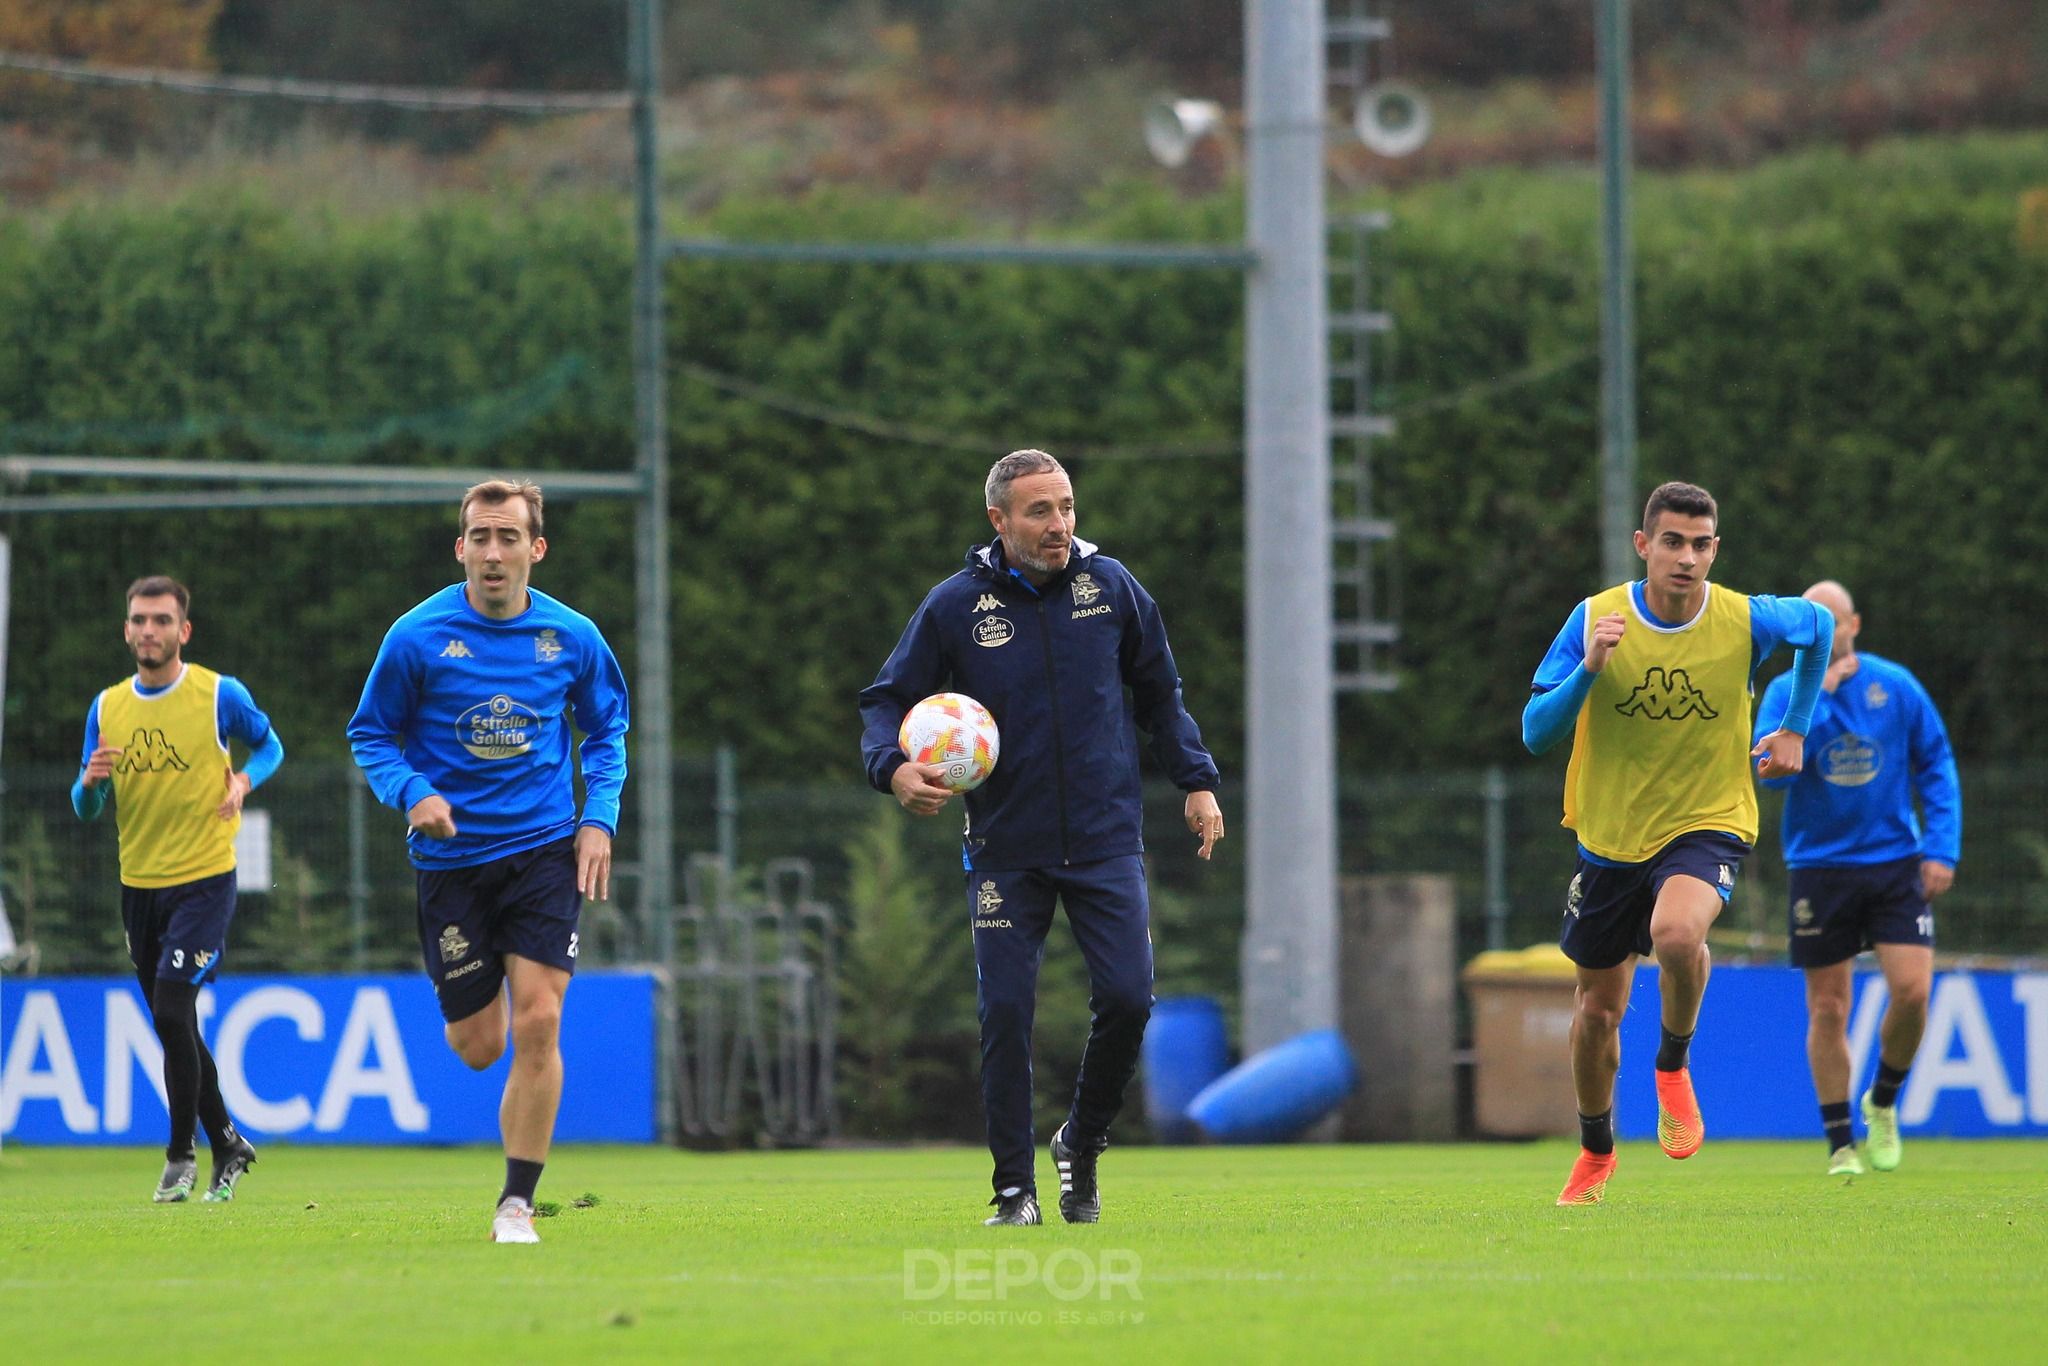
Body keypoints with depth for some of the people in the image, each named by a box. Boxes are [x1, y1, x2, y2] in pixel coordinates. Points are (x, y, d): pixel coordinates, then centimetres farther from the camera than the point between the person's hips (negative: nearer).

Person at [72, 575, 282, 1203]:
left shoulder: (220, 695, -5)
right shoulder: (107, 707, 5)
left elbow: (269, 745, 11)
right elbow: (86, 808, 8)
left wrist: (242, 781, -9)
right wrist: (91, 780, -15)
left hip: (204, 879, -5)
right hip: (138, 885, 5)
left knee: (172, 1012, -16)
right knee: (176, 1030, 10)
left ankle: (180, 1156, -3)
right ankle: (227, 1145, 26)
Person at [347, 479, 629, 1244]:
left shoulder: (572, 637, -1)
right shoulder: (418, 637, -8)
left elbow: (607, 728, 15)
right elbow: (370, 734, 2)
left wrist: (600, 817, 1)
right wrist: (412, 793, -17)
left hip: (544, 847, 1)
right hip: (452, 858, -1)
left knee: (537, 1023, -14)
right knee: (477, 1046, 3)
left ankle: (517, 1204, -3)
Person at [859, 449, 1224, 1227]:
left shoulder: (1110, 587, 1)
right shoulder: (956, 606, -4)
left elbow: (1159, 692, 15)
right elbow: (887, 699, 3)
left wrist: (1196, 782, 8)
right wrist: (895, 768, -17)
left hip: (1105, 840, 1)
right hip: (1007, 849, -1)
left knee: (1126, 996, -11)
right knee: (1006, 1013, -5)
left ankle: (1082, 1145, 14)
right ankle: (1014, 1189, 6)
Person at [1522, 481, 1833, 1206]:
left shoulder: (1747, 621, -10)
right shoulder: (1595, 618, -11)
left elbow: (1818, 626, 14)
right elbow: (1535, 733, -12)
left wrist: (1794, 730, 11)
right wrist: (1590, 668, -27)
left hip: (1707, 823, -2)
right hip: (1608, 837, 2)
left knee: (1677, 933, -34)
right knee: (1598, 1007, 12)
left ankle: (1673, 1065, -4)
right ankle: (1596, 1151, 39)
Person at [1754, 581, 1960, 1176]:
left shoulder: (1895, 686, 2)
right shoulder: (1784, 693, -1)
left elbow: (1937, 765, 7)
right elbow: (1773, 769, -16)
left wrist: (1942, 847, -2)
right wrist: (1819, 698, -20)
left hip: (1894, 860, 1)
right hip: (1820, 867, 0)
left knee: (1912, 991, -12)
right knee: (1827, 1009, 0)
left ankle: (1882, 1103, 15)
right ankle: (1841, 1144, 10)